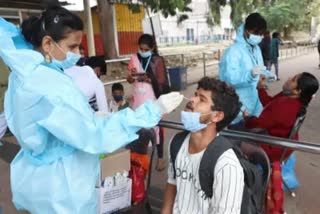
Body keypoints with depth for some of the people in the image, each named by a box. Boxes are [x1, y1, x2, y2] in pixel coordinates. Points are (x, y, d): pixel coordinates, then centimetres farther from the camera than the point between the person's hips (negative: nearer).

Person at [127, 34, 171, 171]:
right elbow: (129, 80, 5)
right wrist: (132, 75, -17)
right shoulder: (134, 59, 3)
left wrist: (148, 79, -25)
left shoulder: (158, 61, -8)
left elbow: (161, 82, -10)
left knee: (156, 127, 6)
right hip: (138, 99, 4)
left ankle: (160, 157, 17)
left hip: (153, 99, -3)